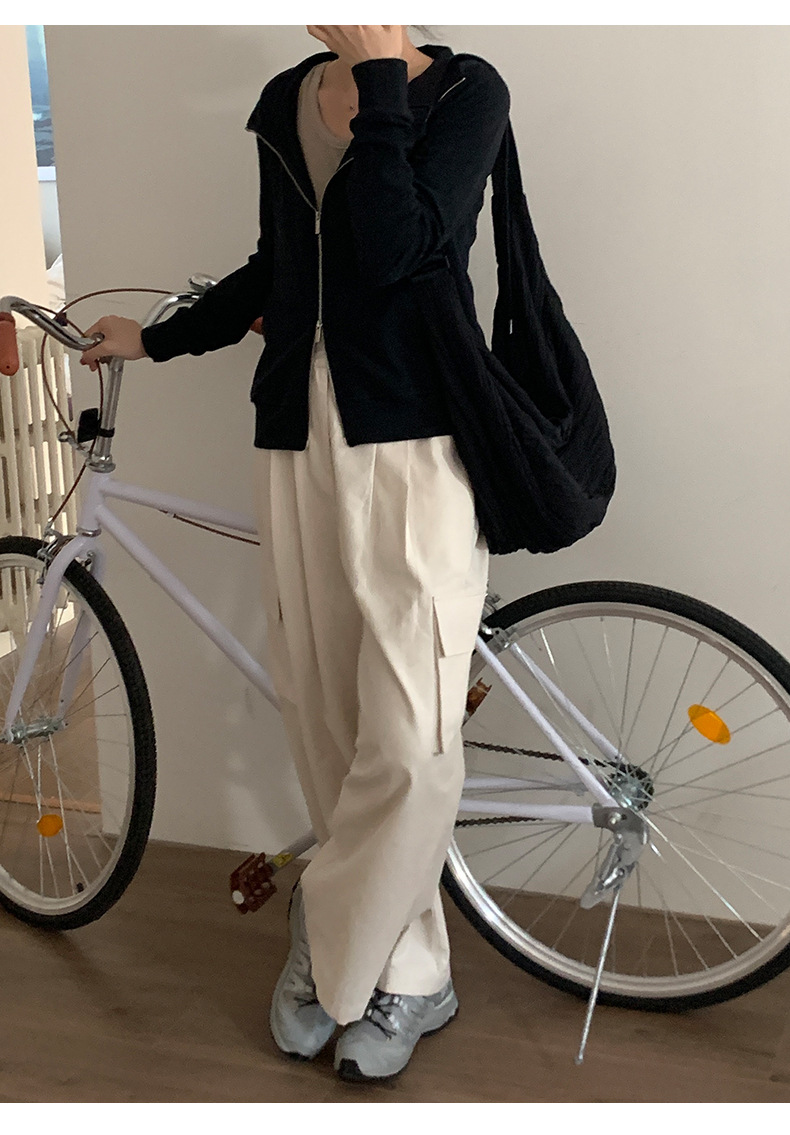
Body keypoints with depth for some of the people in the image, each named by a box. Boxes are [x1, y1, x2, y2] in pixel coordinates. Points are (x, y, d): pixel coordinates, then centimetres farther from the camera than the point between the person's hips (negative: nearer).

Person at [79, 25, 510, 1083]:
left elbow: (393, 248, -20)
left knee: (407, 744, -6)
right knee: (322, 718, 7)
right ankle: (404, 971, 25)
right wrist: (153, 338, 35)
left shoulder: (465, 89, -3)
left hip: (412, 449, -5)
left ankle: (331, 941, 19)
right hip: (299, 446, 6)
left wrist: (381, 75, -13)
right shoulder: (284, 103, 13)